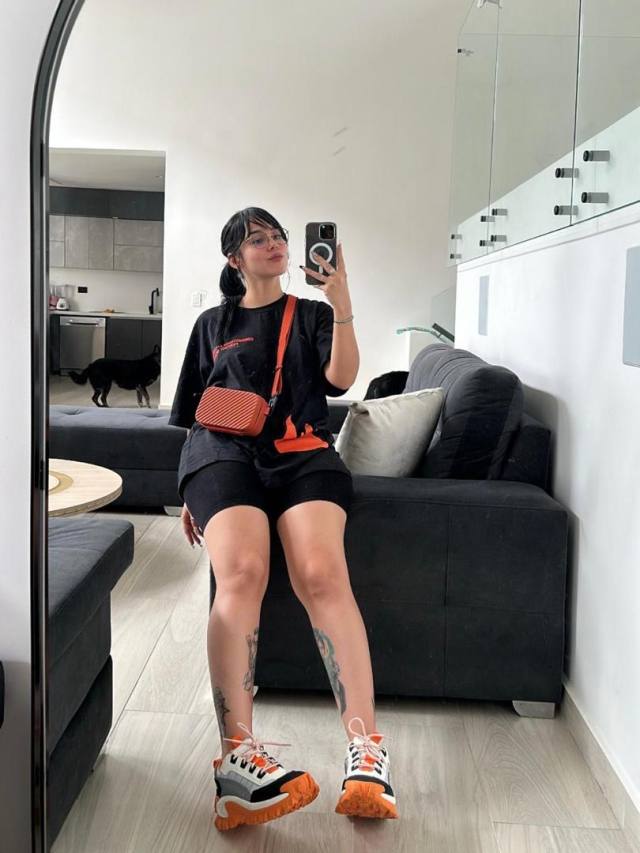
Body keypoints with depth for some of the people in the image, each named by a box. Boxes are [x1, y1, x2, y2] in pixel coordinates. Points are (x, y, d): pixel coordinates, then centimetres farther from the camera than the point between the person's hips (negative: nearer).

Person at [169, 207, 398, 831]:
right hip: (225, 453, 1)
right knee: (241, 573, -31)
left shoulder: (313, 314, 22)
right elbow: (196, 416, 24)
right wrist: (190, 494, 18)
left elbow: (340, 379, 4)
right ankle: (238, 756, -40)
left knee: (323, 574, -30)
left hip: (303, 454, 0)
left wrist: (342, 306, -8)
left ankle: (366, 754, -36)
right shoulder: (212, 324, 25)